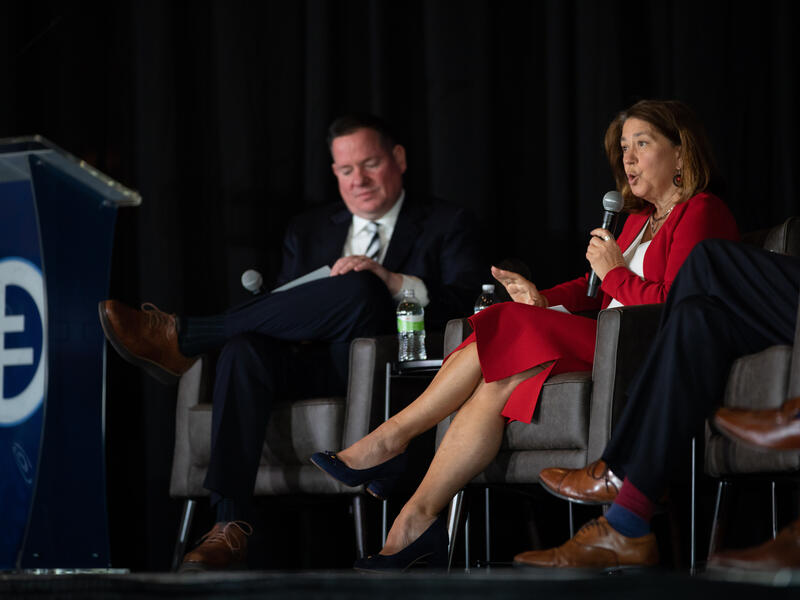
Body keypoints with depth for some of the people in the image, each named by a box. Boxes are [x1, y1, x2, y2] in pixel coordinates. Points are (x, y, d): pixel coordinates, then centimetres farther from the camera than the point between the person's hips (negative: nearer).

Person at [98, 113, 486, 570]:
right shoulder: (309, 231, 27)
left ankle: (182, 337, -23)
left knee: (358, 289, -34)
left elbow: (469, 305, -4)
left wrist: (391, 282, -18)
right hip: (315, 369, 4)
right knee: (245, 349, -31)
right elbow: (288, 305, 19)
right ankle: (231, 526, -40)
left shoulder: (448, 225, 13)